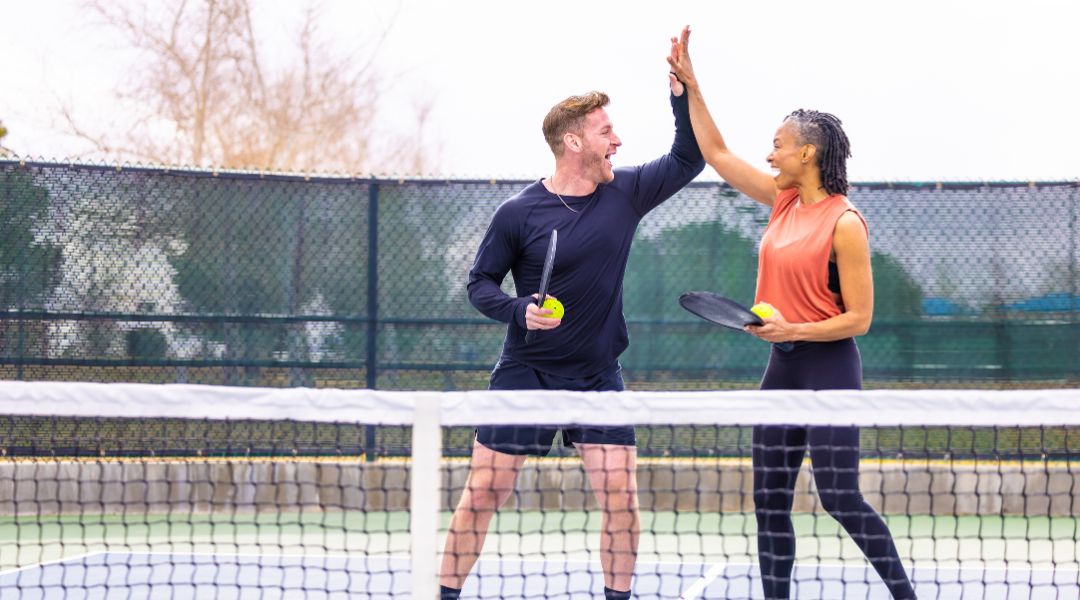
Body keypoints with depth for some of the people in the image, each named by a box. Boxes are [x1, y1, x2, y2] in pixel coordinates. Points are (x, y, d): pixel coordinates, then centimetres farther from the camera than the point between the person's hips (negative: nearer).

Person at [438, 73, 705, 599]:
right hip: (527, 373, -3)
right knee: (484, 491, -1)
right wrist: (520, 311, -20)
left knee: (620, 493, -7)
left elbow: (687, 160, 9)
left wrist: (681, 91, -5)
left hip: (598, 377, 3)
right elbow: (480, 281, -1)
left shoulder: (625, 192, 2)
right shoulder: (519, 213, -8)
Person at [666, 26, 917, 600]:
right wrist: (689, 84, 12)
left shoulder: (844, 223, -14)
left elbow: (858, 317, -13)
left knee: (840, 498, -9)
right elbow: (716, 153, 16)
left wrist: (794, 329, -21)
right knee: (770, 500, 7)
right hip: (782, 365, 8)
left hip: (828, 365, -8)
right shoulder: (784, 201, 8)